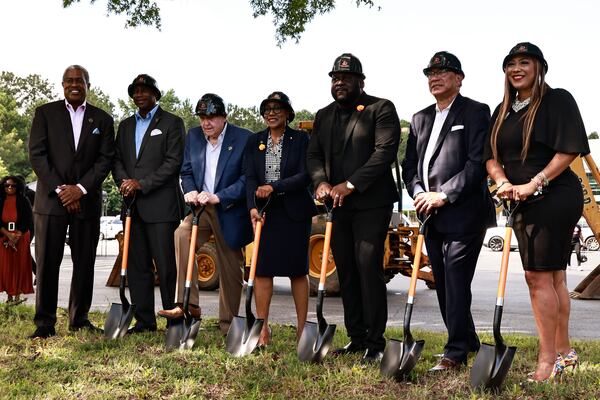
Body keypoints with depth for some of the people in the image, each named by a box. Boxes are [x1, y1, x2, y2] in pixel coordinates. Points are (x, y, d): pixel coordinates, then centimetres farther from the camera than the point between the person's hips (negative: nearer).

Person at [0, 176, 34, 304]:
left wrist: (16, 237, -13)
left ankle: (18, 295, -2)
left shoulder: (23, 201, 1)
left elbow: (27, 221, -3)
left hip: (21, 238, -2)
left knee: (19, 266, -3)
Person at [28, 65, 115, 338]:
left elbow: (106, 159, 3)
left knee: (85, 263, 4)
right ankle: (45, 323, 2)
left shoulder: (103, 120, 11)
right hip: (51, 199, -1)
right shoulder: (45, 113, 7)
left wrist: (81, 188, -10)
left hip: (87, 200, 2)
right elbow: (36, 155, -1)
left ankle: (79, 319, 14)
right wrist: (60, 189, -9)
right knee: (47, 263, -3)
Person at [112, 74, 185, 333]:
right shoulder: (125, 126, 21)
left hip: (160, 204, -5)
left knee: (165, 264, -8)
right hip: (133, 205, 6)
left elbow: (174, 161, -6)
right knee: (137, 265, 5)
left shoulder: (171, 123, 4)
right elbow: (117, 159, 17)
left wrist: (142, 183, -12)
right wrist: (123, 181, -5)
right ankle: (144, 321, 10)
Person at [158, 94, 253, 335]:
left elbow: (248, 178, -12)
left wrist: (218, 197, -20)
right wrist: (190, 191, -8)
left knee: (230, 268, 5)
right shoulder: (193, 136, 8)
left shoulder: (244, 139, -8)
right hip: (201, 206, 3)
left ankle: (228, 323, 21)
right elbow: (186, 171, 13)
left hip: (230, 211, -3)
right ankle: (187, 304, -27)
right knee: (182, 234, -28)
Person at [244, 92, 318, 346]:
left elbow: (305, 175, -9)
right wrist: (253, 207, -15)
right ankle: (262, 328, 5)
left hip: (294, 212, -2)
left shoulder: (301, 139, 0)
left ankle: (302, 328, 12)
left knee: (298, 270, 4)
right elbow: (250, 178, 1)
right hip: (264, 212, 2)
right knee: (262, 269, 0)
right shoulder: (254, 142, 9)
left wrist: (274, 187, -19)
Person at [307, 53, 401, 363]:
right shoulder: (323, 116, 19)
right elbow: (313, 155, 15)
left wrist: (351, 184, -18)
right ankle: (356, 338, 15)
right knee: (346, 272, 7)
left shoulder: (380, 108, -2)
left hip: (371, 203, -6)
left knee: (369, 268, -11)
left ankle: (375, 343, -5)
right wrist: (321, 182, -6)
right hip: (338, 205, 6)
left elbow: (385, 151, -13)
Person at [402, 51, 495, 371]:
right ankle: (468, 342, 25)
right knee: (443, 285, 12)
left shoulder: (476, 112, -2)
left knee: (456, 283, -9)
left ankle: (455, 353, -5)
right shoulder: (420, 119, 19)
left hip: (463, 213, -7)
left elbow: (478, 162, -12)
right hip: (431, 216, 7)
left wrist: (444, 195, -16)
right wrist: (419, 193, -2)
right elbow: (409, 165, 17)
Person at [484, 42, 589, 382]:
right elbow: (492, 156, 11)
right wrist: (504, 182, -10)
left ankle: (548, 360, -7)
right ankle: (564, 351, 22)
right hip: (524, 203, 7)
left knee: (539, 276, -12)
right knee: (553, 277, 13)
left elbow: (569, 150, -13)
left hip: (554, 198, -7)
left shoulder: (558, 100, -5)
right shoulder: (503, 111, 15)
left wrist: (534, 184, -18)